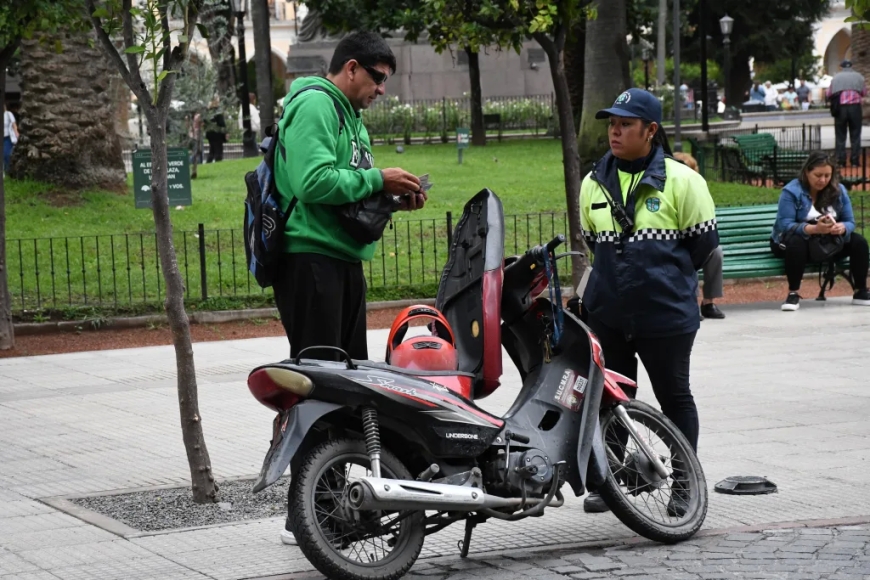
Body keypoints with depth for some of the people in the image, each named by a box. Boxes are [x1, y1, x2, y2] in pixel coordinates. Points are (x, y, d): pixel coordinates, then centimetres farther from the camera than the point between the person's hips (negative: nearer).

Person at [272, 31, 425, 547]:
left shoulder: (352, 117, 22)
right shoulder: (315, 105, -11)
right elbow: (313, 181, -24)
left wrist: (393, 197, 9)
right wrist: (375, 179, -16)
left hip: (345, 260, 11)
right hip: (311, 257, -11)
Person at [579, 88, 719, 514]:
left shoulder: (682, 181, -7)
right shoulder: (595, 183, 7)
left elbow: (703, 242, -1)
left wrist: (668, 279, 5)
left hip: (666, 315, -4)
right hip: (607, 314, 4)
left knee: (675, 397, 6)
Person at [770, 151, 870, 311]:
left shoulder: (839, 191, 0)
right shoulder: (791, 191, -16)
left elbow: (850, 222, -3)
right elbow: (785, 225, -25)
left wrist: (842, 227, -30)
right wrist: (814, 229, -42)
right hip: (800, 240, -5)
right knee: (796, 243, -39)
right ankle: (793, 293, -29)